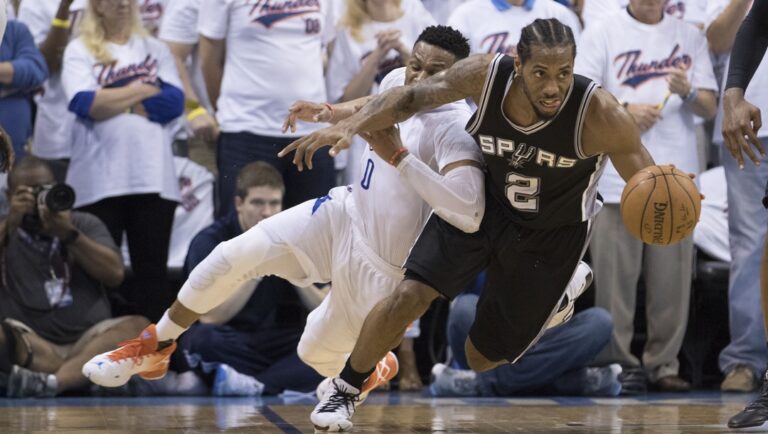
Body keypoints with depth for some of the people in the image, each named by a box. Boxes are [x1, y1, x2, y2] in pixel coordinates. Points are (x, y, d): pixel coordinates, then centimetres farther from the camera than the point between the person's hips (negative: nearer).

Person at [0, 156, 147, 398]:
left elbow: (115, 275, 1)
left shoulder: (85, 224, 17)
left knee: (138, 327, -30)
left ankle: (49, 382, -47)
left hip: (89, 341, 2)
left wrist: (69, 234, -9)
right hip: (30, 345, -2)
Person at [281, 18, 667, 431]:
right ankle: (345, 390, 7)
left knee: (484, 357, 5)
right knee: (410, 295, -17)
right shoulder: (486, 75, -26)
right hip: (483, 201, 2)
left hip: (551, 233, -1)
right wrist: (349, 125, -25)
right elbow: (412, 96, -11)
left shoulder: (599, 113, -33)